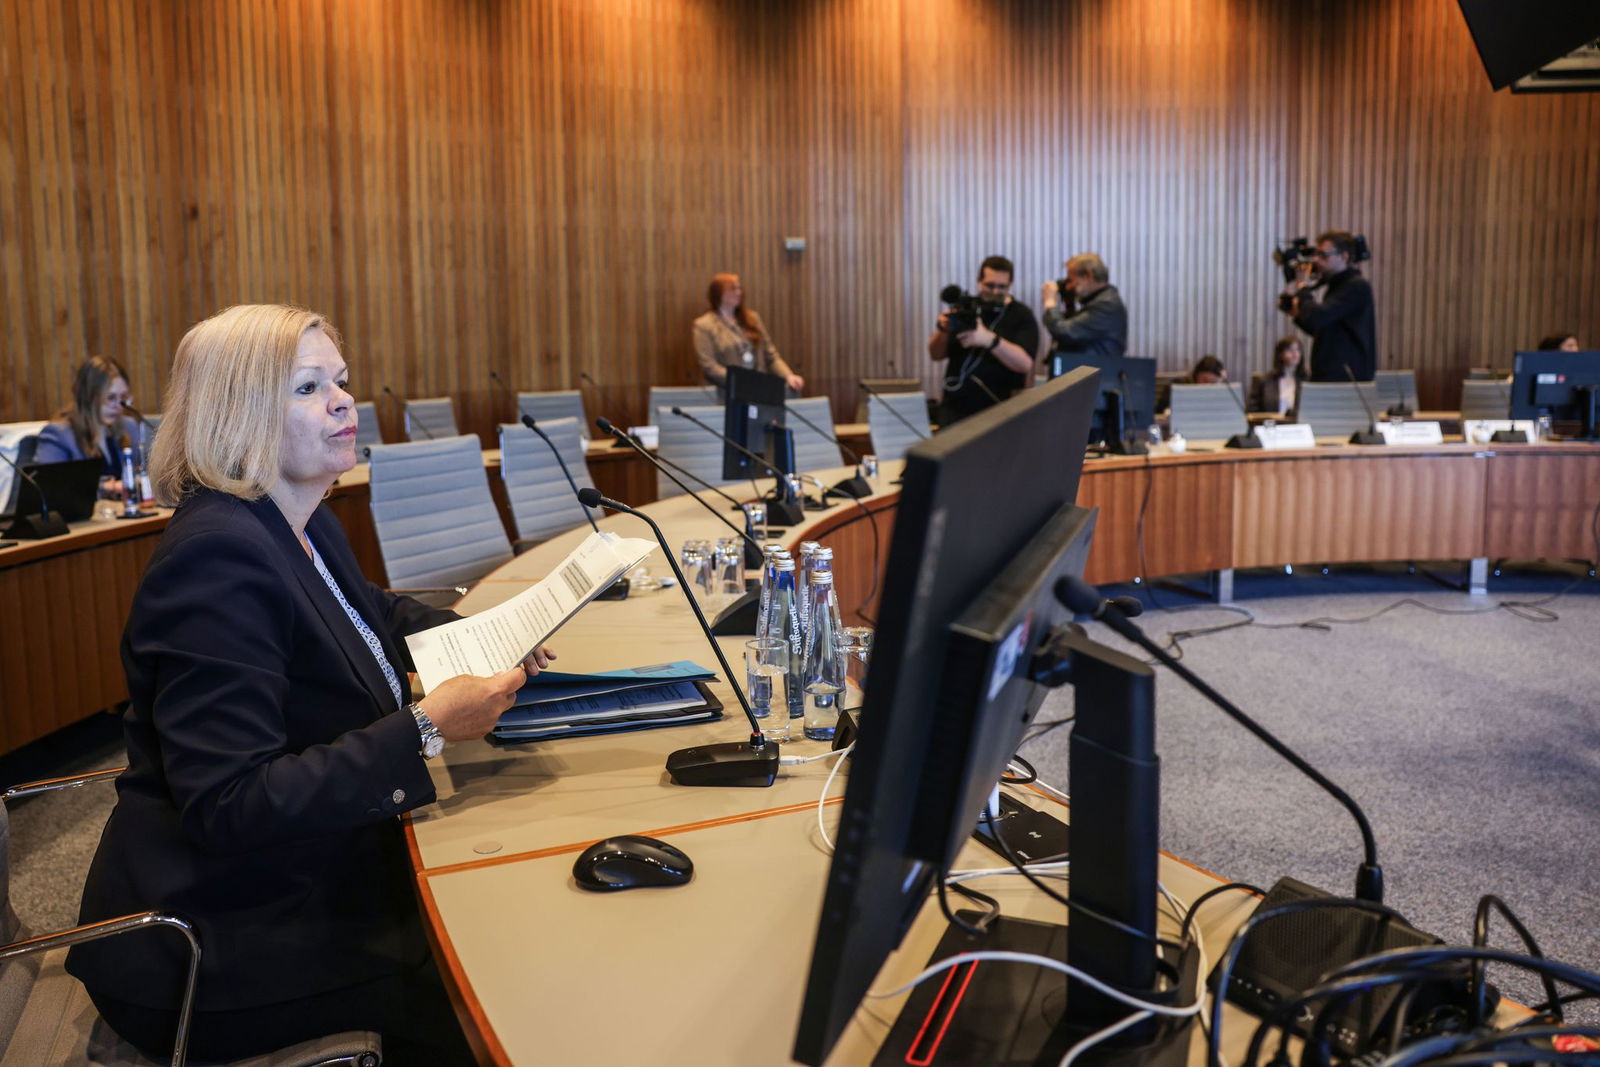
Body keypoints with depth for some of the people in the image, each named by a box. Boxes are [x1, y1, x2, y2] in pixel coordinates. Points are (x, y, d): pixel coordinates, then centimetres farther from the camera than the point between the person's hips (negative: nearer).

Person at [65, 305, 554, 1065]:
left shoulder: (307, 527, 5)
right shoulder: (218, 558, -26)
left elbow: (374, 613, 26)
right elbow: (229, 807, -31)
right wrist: (427, 731, -30)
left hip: (312, 879, 9)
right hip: (223, 944, -9)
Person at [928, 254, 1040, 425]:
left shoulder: (1022, 316, -2)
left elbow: (1025, 363, -17)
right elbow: (936, 355, 9)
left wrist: (989, 339, -30)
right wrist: (943, 330, -13)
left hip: (999, 410, -3)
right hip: (954, 409, 3)